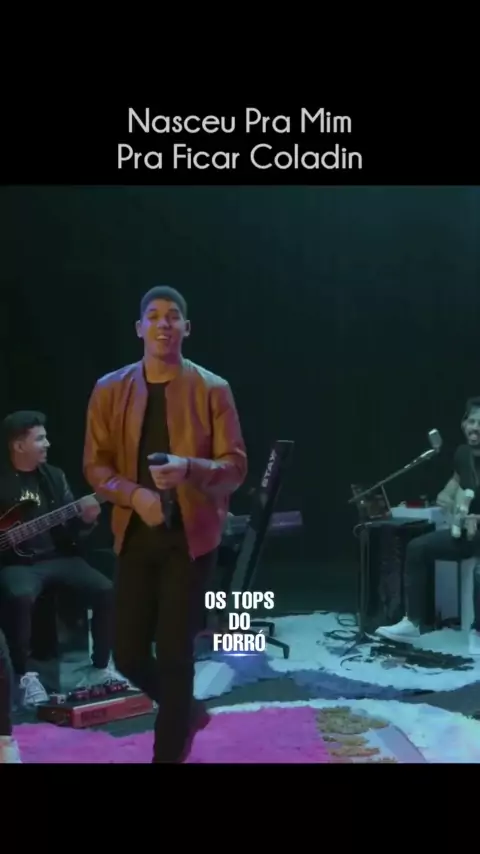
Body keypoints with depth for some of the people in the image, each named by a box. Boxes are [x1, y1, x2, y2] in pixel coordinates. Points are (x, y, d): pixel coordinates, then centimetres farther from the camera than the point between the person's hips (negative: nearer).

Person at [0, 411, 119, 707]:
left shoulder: (54, 476, 11)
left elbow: (69, 531, 10)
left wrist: (85, 519, -11)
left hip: (57, 556, 5)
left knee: (105, 590, -15)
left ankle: (99, 668, 4)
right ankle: (25, 676, -15)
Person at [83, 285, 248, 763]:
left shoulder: (212, 390, -1)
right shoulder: (110, 390, 5)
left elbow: (236, 466, -4)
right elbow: (94, 464, 4)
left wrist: (189, 468, -25)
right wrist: (134, 493, -16)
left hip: (192, 536, -3)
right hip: (135, 535, 3)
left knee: (175, 652, -3)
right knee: (128, 654, 6)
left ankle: (168, 753, 16)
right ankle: (187, 712, 35)